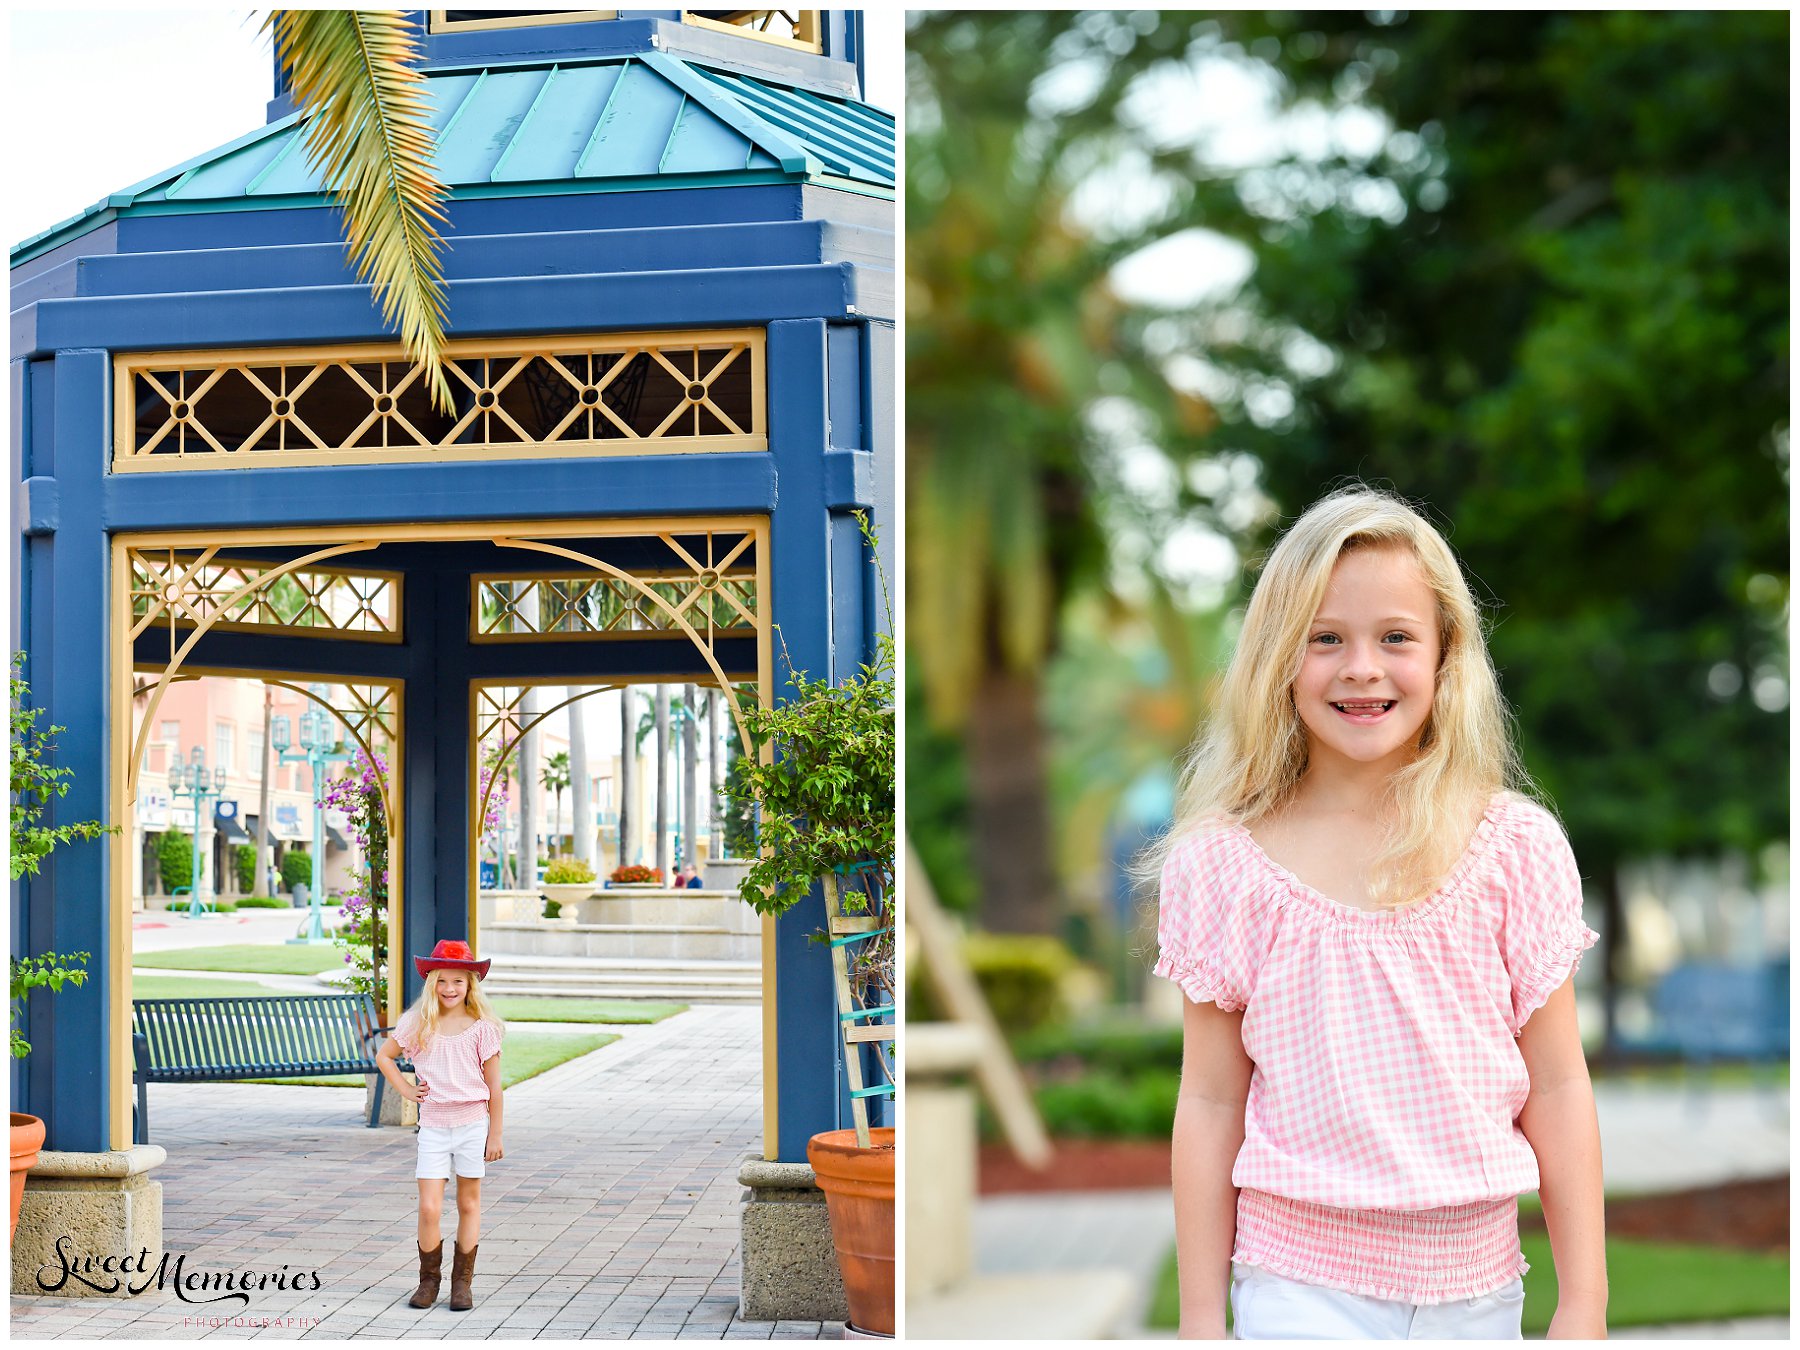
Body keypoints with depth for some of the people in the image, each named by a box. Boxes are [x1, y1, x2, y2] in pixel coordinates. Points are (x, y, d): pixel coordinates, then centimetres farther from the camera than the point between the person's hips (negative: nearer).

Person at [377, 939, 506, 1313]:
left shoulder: (482, 1027, -4)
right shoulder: (419, 1024, 0)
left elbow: (493, 1085, 0)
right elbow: (383, 1056, 15)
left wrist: (495, 1135, 1)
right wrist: (406, 1090, 3)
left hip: (472, 1124, -1)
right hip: (433, 1126, 1)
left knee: (469, 1205, 8)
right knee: (429, 1209, -5)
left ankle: (462, 1281, 17)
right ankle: (429, 1279, 11)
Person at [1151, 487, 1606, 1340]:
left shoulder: (1514, 846, -2)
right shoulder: (1226, 864, -4)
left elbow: (1556, 1086, 1)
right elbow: (1210, 1101, 0)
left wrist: (1583, 1304, 1)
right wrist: (1201, 1318, 2)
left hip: (1477, 1286, 2)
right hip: (1301, 1290, -1)